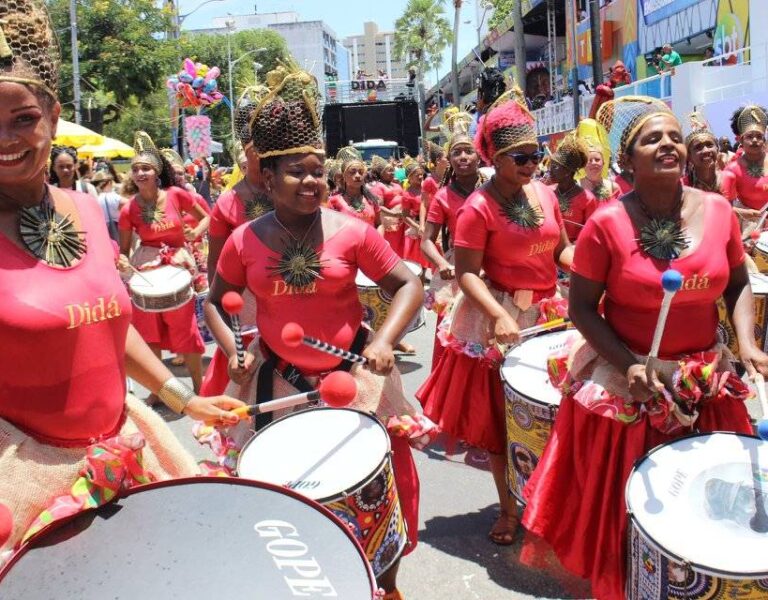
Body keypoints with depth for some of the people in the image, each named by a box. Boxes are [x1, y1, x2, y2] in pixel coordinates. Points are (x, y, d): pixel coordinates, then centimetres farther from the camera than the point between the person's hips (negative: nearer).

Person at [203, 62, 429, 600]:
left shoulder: (352, 232, -10)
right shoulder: (244, 241, -5)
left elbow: (408, 284, -5)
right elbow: (216, 301, 9)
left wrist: (384, 341, -19)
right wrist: (232, 351, -7)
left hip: (353, 374, -1)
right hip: (277, 379, 1)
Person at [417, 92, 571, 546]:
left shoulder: (546, 194, 5)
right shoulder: (478, 208, -15)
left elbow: (561, 250, 12)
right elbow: (466, 273, -18)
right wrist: (498, 315, -31)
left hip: (549, 314, 6)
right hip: (498, 319, -5)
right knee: (501, 418, 8)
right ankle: (508, 508, 25)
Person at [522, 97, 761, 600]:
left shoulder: (719, 211, -3)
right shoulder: (607, 224, -14)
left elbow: (739, 286, 10)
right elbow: (582, 308, -10)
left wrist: (747, 342, -6)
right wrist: (630, 365, -20)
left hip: (706, 383, 4)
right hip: (626, 383, -3)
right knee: (624, 506, 8)